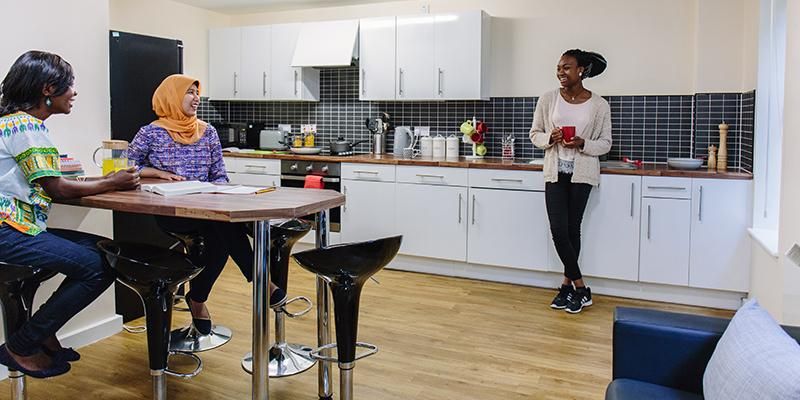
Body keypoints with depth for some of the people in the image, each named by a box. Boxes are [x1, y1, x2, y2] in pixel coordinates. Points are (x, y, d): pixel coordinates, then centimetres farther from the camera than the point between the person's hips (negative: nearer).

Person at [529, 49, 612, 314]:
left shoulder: (599, 105, -4)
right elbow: (535, 134, 7)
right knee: (558, 230, -5)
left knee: (572, 229, 3)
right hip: (555, 173, 2)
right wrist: (550, 138, -14)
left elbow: (605, 143, 1)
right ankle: (580, 288, 8)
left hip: (582, 174, -1)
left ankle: (567, 284, 19)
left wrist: (582, 144, -18)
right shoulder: (548, 99, 0)